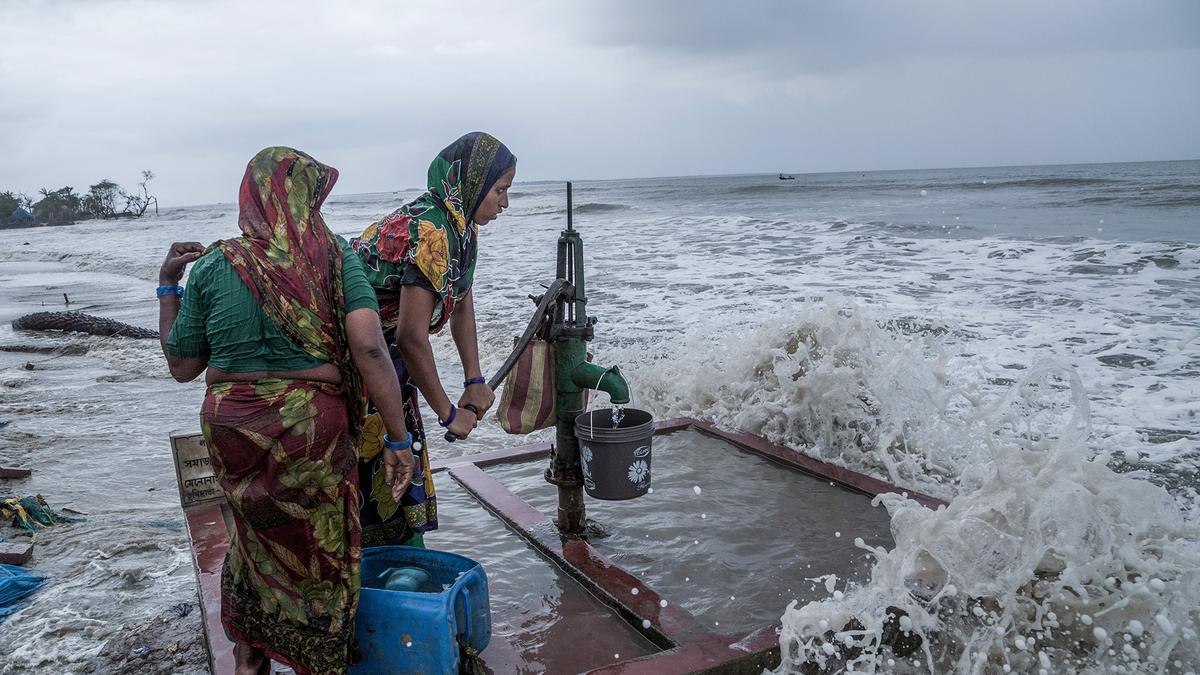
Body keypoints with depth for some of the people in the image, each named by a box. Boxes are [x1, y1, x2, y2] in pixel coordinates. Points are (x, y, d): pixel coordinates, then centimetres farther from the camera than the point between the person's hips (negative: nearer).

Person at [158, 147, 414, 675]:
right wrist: (399, 439, -14)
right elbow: (370, 349, -18)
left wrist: (167, 285, 17)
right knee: (319, 551, 17)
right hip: (312, 429, -3)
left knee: (256, 531, 28)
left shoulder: (211, 266, -2)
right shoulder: (335, 257, -8)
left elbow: (181, 365, 6)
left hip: (232, 433, 3)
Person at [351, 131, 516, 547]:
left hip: (387, 357, 9)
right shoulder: (429, 231, -27)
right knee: (379, 476, -1)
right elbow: (411, 336, -29)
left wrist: (474, 381, 6)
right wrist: (448, 413, -19)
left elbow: (462, 301, 13)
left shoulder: (459, 223, 3)